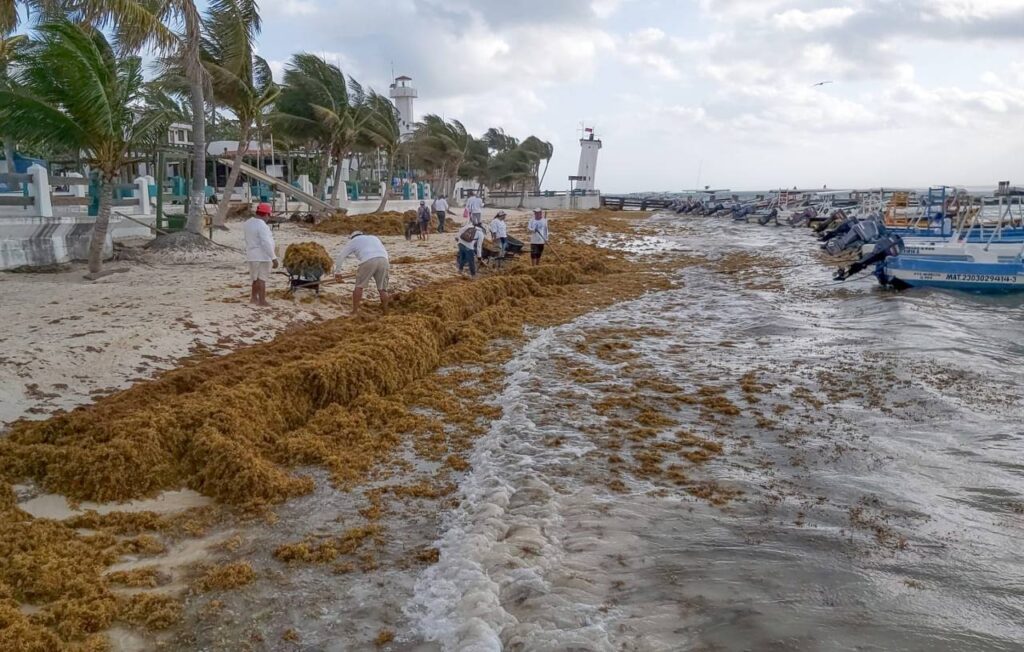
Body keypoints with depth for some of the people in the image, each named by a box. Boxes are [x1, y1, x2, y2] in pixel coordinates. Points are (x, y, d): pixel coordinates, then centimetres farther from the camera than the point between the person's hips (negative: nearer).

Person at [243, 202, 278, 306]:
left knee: (256, 277, 20)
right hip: (263, 256, -8)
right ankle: (262, 301, 2)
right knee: (262, 278, -1)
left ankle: (253, 298, 30)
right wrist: (274, 258, -22)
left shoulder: (248, 223, 7)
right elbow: (266, 243, -25)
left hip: (252, 255, 8)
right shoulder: (262, 226, -21)